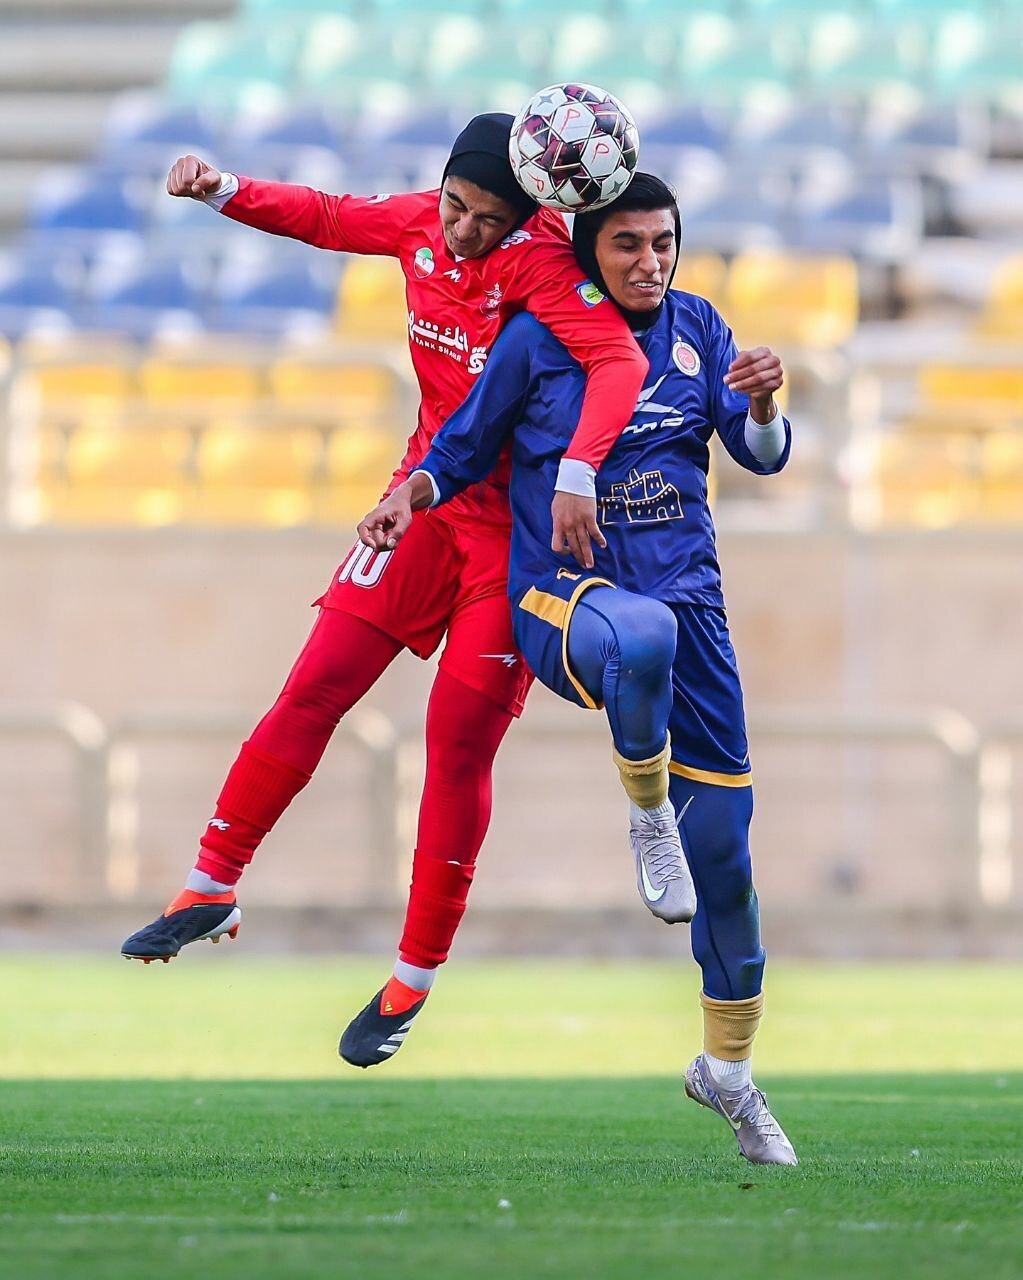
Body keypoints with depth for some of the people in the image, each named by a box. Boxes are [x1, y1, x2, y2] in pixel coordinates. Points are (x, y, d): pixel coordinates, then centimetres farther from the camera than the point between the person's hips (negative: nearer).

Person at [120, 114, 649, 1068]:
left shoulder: (542, 264, -23)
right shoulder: (422, 225, -3)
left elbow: (619, 362, -37)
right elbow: (329, 218, 16)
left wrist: (577, 472, -50)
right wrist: (223, 193, 2)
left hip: (518, 522, -6)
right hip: (429, 495, 6)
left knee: (459, 739, -4)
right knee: (319, 685, 1)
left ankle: (416, 975, 8)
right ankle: (213, 888, 9)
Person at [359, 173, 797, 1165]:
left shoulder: (697, 328, 8)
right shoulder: (537, 338, -1)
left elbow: (760, 457, 3)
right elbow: (466, 446, 8)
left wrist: (761, 405, -19)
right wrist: (411, 494, -12)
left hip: (688, 592, 4)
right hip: (564, 596, -4)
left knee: (723, 837, 3)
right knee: (645, 635, -43)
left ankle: (728, 1066, 20)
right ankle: (645, 811, -13)